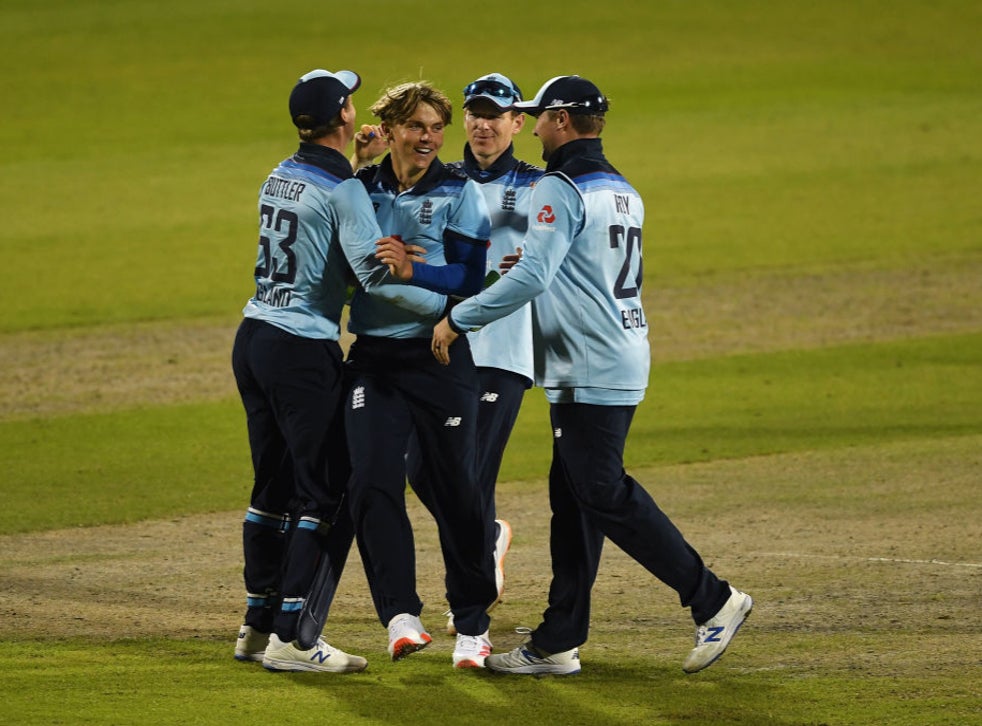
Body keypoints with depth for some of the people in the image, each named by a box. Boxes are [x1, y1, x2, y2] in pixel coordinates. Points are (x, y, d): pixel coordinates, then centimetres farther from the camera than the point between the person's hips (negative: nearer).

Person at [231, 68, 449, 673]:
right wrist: (447, 306, -16)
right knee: (328, 492, -5)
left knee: (274, 484, 15)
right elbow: (376, 275, -23)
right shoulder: (342, 189, -13)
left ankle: (258, 626, 18)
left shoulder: (279, 179, 11)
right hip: (304, 351, -8)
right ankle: (290, 639, -8)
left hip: (254, 340, 8)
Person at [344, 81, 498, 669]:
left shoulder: (459, 194, -1)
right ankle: (400, 615, -13)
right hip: (374, 358, 3)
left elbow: (471, 278, -10)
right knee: (374, 482, -13)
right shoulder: (361, 189, 8)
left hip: (441, 357, -3)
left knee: (455, 489, 2)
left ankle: (473, 626, 13)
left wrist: (411, 270, -26)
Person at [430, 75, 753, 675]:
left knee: (605, 495, -8)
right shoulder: (623, 192, 16)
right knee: (573, 496, 10)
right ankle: (558, 643, 11)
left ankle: (713, 600, -7)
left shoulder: (562, 190, -13)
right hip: (625, 360, 10)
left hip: (591, 371, -10)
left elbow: (530, 276, -22)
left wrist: (458, 319, -15)